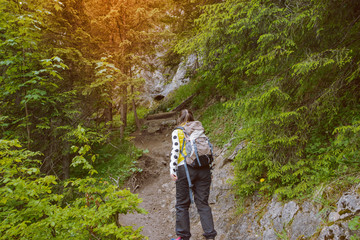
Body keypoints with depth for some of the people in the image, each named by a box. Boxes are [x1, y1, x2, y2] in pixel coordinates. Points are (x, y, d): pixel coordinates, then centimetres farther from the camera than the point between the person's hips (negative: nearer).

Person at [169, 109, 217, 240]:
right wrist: (209, 167, 17)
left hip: (186, 169, -3)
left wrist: (172, 169, -7)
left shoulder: (177, 132, 5)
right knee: (203, 203, 8)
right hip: (204, 169, 4)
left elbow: (175, 150, -6)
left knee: (182, 204, 7)